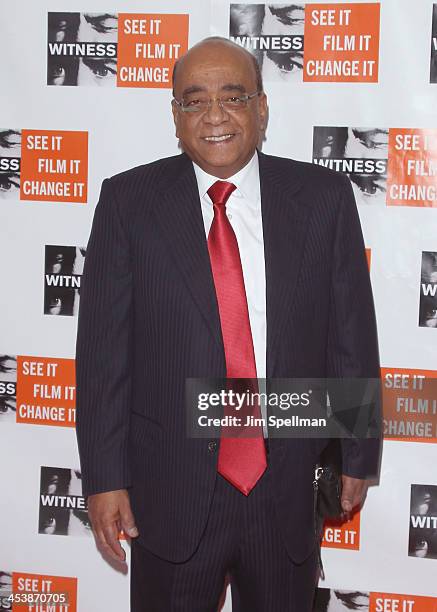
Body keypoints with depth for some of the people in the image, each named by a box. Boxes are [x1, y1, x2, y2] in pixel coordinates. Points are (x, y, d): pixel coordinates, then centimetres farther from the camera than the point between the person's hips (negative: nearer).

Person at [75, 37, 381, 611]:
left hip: (288, 486, 1)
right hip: (170, 491, -1)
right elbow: (103, 347, -4)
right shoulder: (128, 201, -4)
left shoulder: (323, 197, -2)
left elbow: (353, 332, 3)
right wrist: (104, 477, -5)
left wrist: (359, 453, 7)